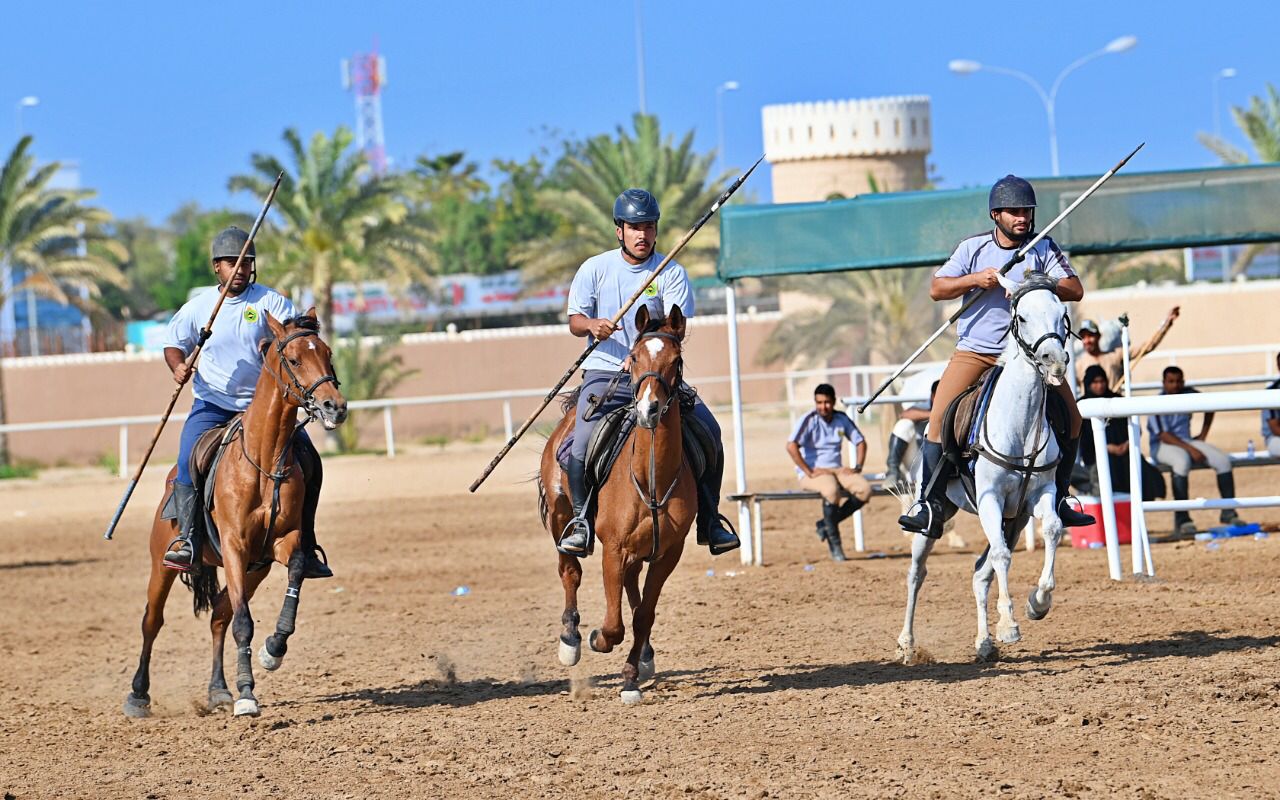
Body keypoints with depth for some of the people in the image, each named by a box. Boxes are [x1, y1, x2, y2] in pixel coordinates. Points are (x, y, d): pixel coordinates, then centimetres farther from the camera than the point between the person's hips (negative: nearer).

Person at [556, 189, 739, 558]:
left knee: (708, 430, -14)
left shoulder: (672, 273, 1)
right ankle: (580, 519, -2)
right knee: (583, 441, -23)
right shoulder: (595, 269, 4)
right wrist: (591, 325, -24)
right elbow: (574, 320, 1)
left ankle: (709, 519, 1)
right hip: (605, 373, -1)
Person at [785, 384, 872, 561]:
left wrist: (857, 467, 3)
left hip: (837, 470, 6)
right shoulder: (809, 420, -9)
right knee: (831, 490, -38)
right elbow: (791, 446, -21)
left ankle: (826, 524, -5)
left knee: (864, 489, -21)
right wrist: (809, 472, -23)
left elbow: (860, 442, 18)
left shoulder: (841, 419, 7)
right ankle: (834, 543, -28)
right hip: (812, 474, -6)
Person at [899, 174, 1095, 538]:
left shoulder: (1043, 248, -1)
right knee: (939, 419, -16)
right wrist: (976, 279, -19)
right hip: (975, 351, -1)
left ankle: (1058, 499, 6)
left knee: (1070, 417, -9)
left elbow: (1075, 290, -9)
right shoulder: (973, 248, 0)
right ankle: (930, 505, -12)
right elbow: (936, 289, -3)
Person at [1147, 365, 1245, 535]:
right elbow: (1164, 436, -19)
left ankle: (1228, 513, -3)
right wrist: (1190, 449, -26)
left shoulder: (1189, 395, 3)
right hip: (1162, 446, -6)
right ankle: (1182, 519, -38)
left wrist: (1203, 435, 14)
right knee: (1182, 460, -39)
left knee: (1223, 460, -14)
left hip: (1187, 441, 6)